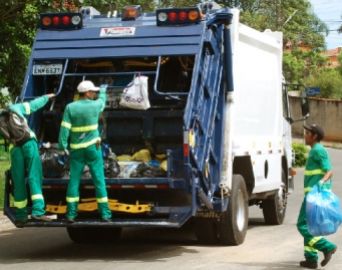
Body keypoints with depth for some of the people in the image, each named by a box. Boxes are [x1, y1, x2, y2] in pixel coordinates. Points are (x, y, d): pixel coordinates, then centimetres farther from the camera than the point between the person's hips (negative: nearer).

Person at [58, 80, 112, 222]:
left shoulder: (70, 107, -5)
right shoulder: (95, 105, -4)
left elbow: (64, 128, -9)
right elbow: (102, 100, 20)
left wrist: (62, 145, -3)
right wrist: (103, 90, 40)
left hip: (76, 149, 1)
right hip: (93, 147, -1)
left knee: (74, 181, 5)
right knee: (99, 180, 3)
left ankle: (71, 213, 3)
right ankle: (105, 213, 5)